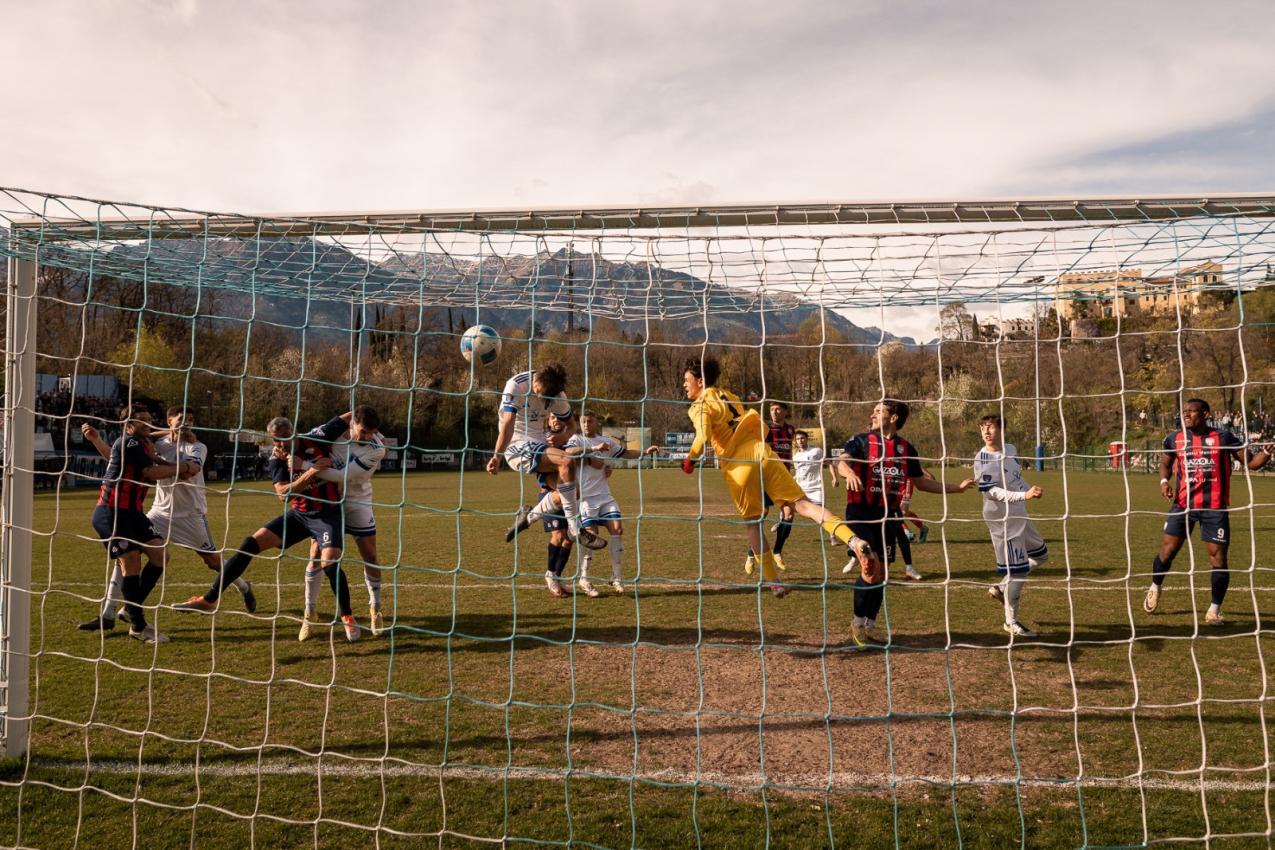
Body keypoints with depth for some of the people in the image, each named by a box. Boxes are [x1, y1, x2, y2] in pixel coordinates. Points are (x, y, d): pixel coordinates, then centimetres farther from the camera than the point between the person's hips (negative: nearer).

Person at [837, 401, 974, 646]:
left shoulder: (905, 448, 10)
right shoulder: (861, 440, -3)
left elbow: (921, 482, 18)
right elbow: (841, 461, -21)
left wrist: (957, 488, 12)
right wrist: (849, 472, -44)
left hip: (886, 515, 5)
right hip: (861, 512, -4)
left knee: (881, 573, 9)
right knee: (871, 569, -14)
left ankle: (869, 627, 25)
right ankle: (858, 623, 6)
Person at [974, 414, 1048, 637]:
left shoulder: (1011, 449, 5)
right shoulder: (983, 458, -17)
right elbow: (992, 491, -23)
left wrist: (1030, 490, 7)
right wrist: (1023, 495, -32)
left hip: (1019, 515, 8)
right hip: (1002, 519, -8)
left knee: (1041, 555, 19)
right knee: (1016, 568, -5)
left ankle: (1001, 588, 26)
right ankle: (1011, 622, 9)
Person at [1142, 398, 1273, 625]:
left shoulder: (1223, 438, -2)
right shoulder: (1175, 439, 4)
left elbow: (1250, 462, 1)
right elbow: (1165, 462, 20)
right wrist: (1164, 480, 0)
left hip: (1215, 507, -1)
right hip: (1183, 504, 2)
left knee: (1218, 558, -1)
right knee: (1167, 551, 2)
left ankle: (1214, 610, 15)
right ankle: (1155, 587, 31)